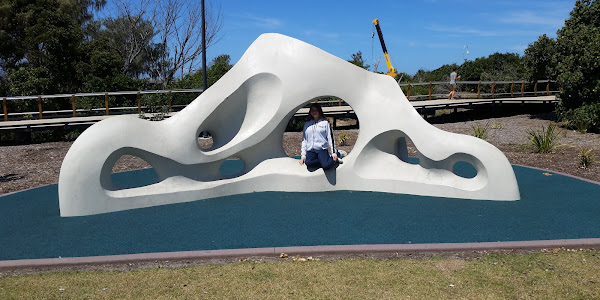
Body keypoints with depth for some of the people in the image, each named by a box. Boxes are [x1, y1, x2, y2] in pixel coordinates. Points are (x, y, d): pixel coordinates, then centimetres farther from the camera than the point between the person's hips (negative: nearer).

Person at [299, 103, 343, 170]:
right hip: (310, 150, 2)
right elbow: (304, 140, 15)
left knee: (326, 166, -29)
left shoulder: (325, 123, 9)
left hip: (322, 149, -2)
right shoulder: (307, 124, 16)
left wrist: (334, 153, 0)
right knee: (308, 163, -32)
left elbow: (330, 138, 7)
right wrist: (303, 155, 7)